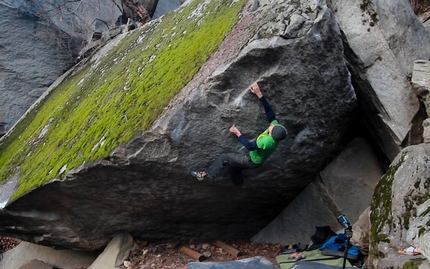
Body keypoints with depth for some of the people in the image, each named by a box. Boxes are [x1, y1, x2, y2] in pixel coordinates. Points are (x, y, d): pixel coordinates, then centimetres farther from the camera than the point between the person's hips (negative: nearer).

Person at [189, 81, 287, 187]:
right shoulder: (275, 125, -22)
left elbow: (249, 146, -31)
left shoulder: (267, 141, -41)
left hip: (252, 161, -8)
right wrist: (259, 94, -25)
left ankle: (204, 174, 6)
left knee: (224, 158, -5)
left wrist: (238, 133, -22)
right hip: (257, 161, 8)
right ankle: (239, 185, 44)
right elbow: (269, 111, -20)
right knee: (233, 165, 27)